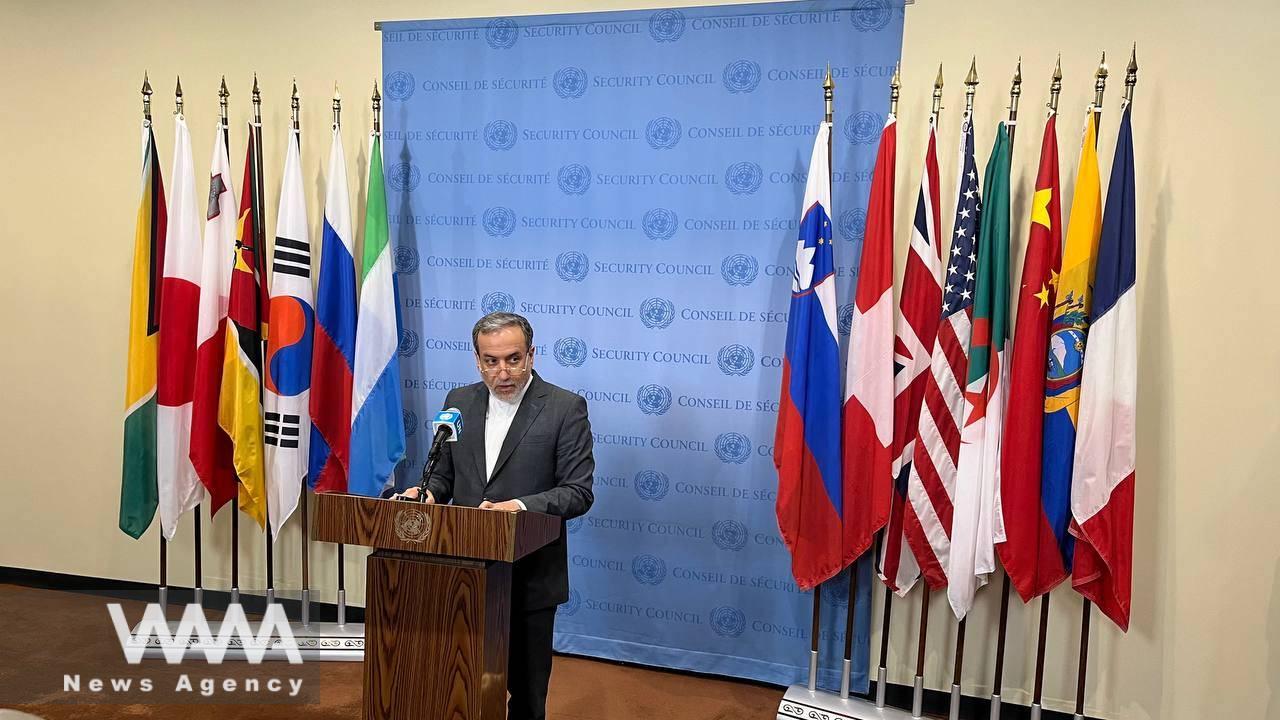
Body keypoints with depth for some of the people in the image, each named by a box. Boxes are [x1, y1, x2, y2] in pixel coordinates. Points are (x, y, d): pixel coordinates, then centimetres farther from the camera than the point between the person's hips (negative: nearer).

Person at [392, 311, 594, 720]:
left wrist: (520, 506, -28)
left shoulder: (566, 408, -10)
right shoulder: (459, 401, 4)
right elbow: (444, 474, 12)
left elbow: (578, 492, -13)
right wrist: (428, 493, -10)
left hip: (529, 577, -3)